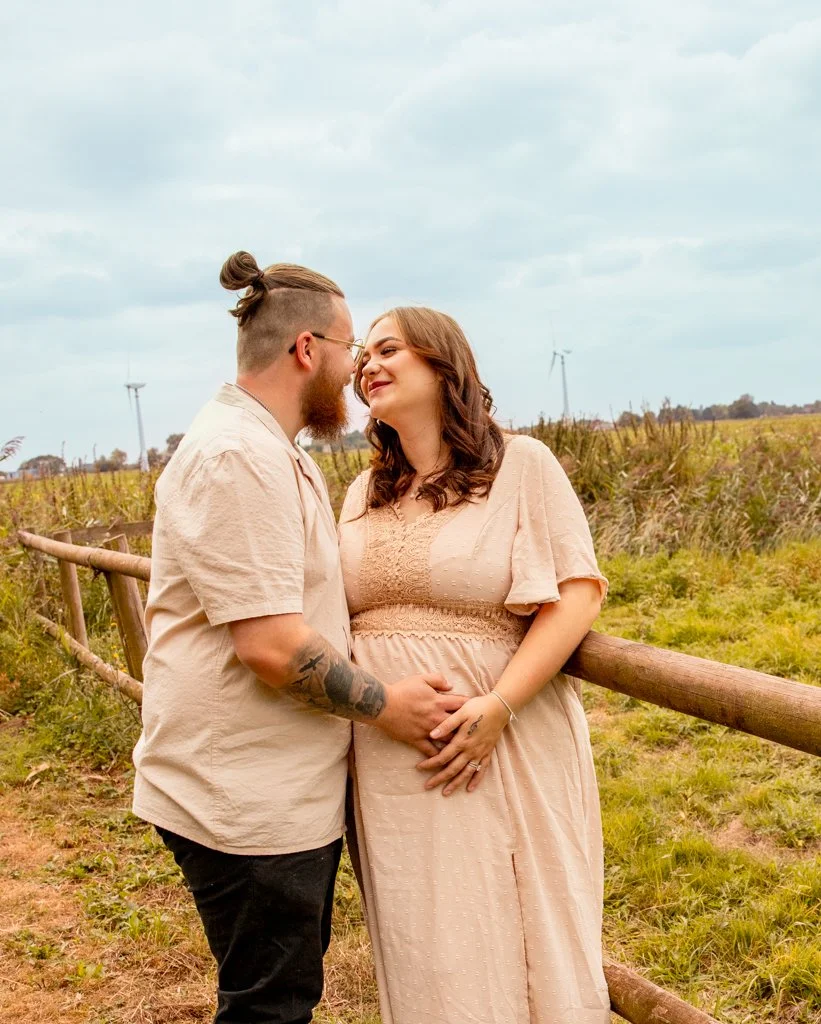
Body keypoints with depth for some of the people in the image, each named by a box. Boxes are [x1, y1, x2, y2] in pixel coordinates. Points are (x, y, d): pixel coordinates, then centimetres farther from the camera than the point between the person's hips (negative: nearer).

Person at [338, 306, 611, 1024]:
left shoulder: (520, 465, -3)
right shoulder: (365, 494, 13)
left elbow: (578, 593, -9)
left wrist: (498, 707, -20)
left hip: (499, 748, -4)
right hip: (388, 759, 5)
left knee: (516, 938, 6)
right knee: (423, 947, 14)